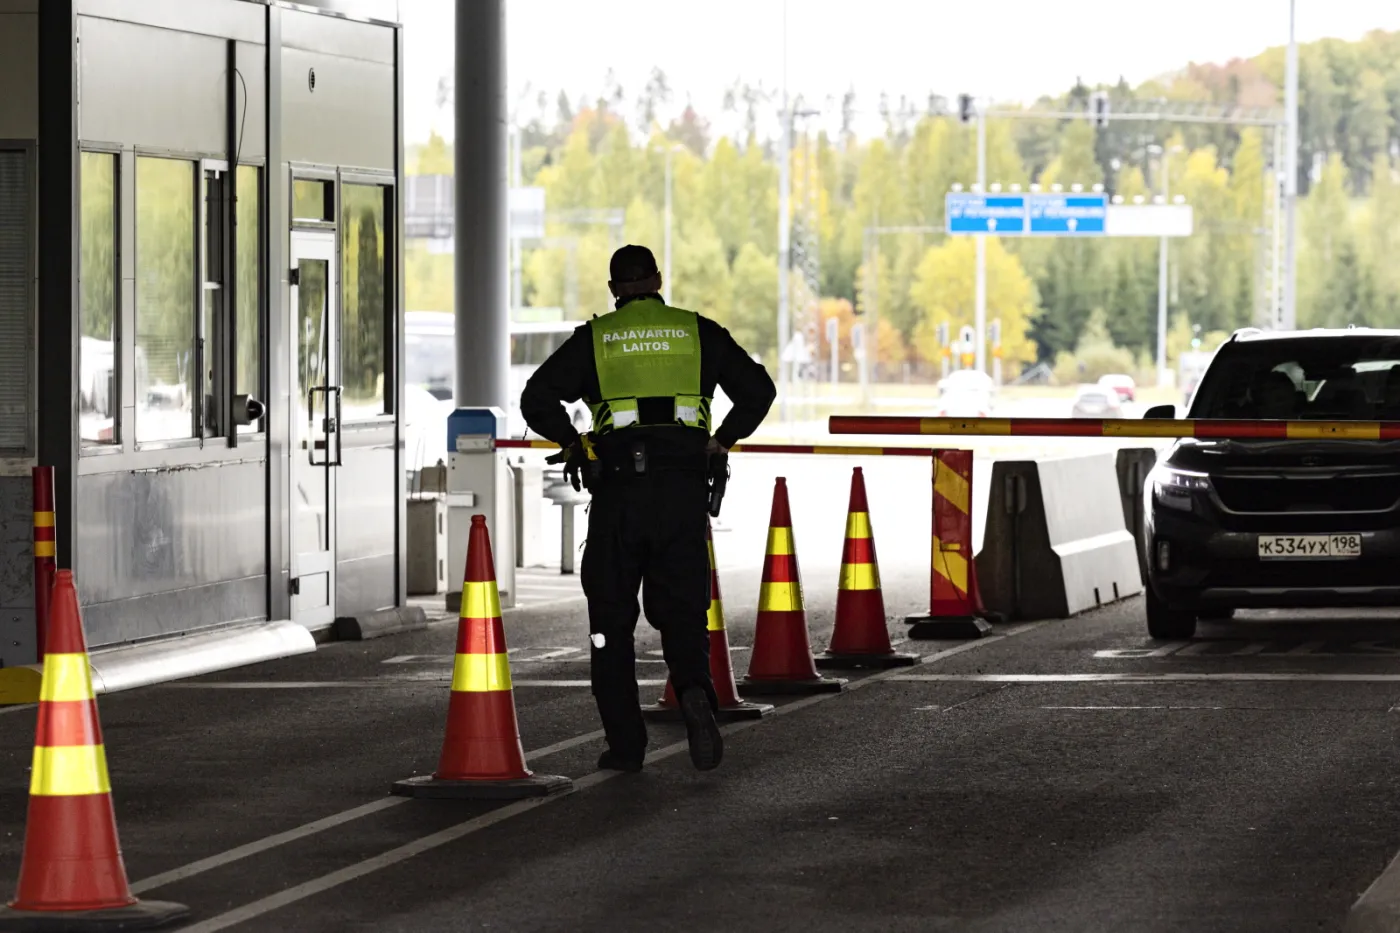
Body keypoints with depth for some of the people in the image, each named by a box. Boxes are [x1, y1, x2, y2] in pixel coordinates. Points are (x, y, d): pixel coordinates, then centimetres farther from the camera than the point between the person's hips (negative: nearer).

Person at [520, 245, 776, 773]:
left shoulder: (594, 338, 7)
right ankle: (693, 690, -25)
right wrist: (720, 443, 11)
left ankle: (625, 744, 3)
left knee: (612, 620, 8)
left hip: (617, 488, -1)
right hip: (684, 487, 1)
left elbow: (537, 399, -2)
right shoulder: (698, 332, 11)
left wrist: (575, 445, 9)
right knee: (681, 611, 7)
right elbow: (757, 390, 4)